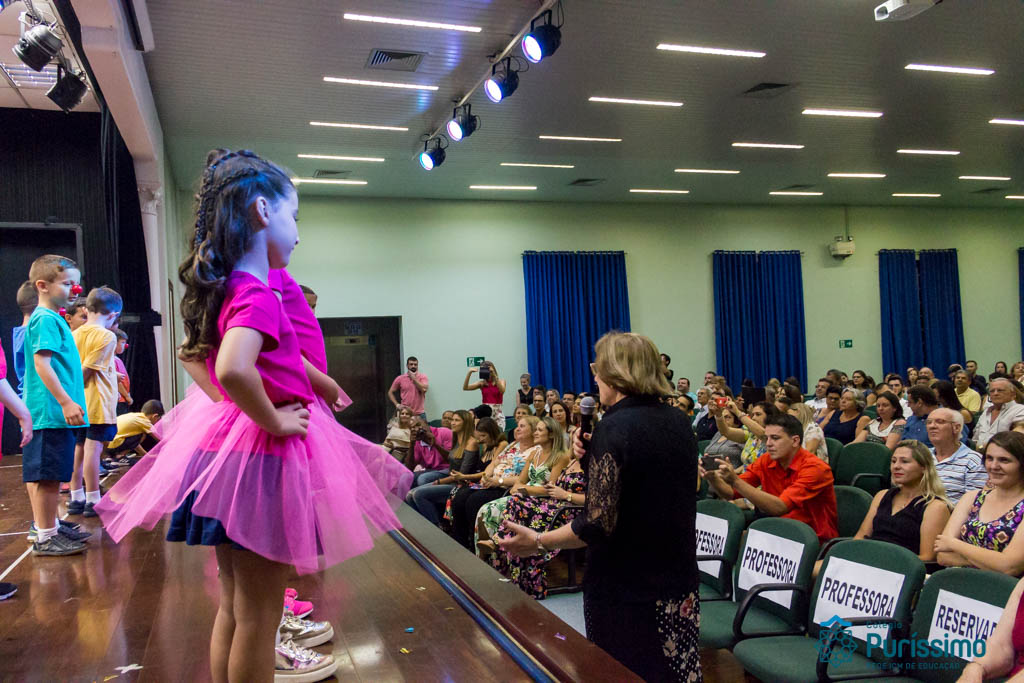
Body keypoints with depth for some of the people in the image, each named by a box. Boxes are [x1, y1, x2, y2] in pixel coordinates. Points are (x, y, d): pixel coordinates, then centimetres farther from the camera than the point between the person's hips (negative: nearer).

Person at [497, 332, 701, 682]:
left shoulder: (615, 427, -19)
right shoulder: (679, 423, 3)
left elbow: (598, 524, -23)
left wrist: (538, 542, -12)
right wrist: (592, 456, 6)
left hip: (627, 591, -7)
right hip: (681, 584, 7)